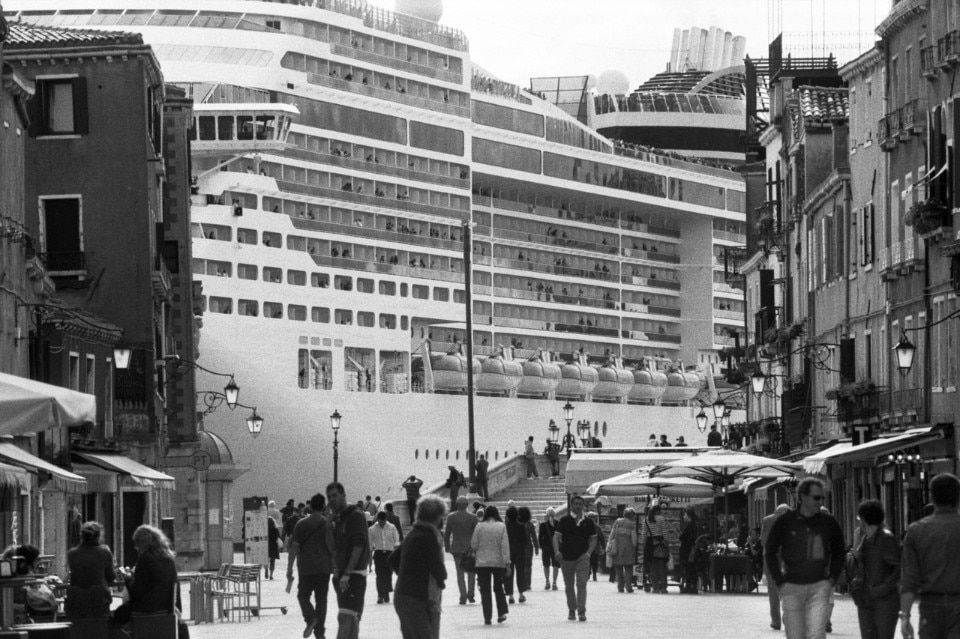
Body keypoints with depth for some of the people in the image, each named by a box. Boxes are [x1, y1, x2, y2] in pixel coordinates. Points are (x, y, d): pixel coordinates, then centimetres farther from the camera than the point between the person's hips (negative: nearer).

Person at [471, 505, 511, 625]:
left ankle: (487, 617, 2)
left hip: (482, 562, -1)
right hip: (498, 562, 1)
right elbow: (505, 545, -7)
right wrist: (507, 562, -5)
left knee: (485, 590, 4)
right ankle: (501, 613, 12)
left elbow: (474, 544, 0)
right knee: (498, 588, 18)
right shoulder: (501, 526, -5)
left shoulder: (479, 526, -5)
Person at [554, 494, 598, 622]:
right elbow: (556, 537, -3)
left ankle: (582, 611, -15)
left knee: (581, 584, -12)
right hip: (566, 557, 0)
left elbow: (593, 539, 12)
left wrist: (588, 552, -4)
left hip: (582, 557, 0)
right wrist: (557, 551, -20)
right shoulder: (565, 520, 1)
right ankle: (572, 610, 23)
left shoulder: (587, 521, 6)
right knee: (569, 586, 9)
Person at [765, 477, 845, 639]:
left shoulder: (828, 522, 2)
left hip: (819, 587, 0)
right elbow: (770, 552, 5)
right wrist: (780, 582, -2)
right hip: (792, 588, 0)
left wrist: (832, 578, 6)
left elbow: (839, 552, 17)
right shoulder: (785, 521, -3)